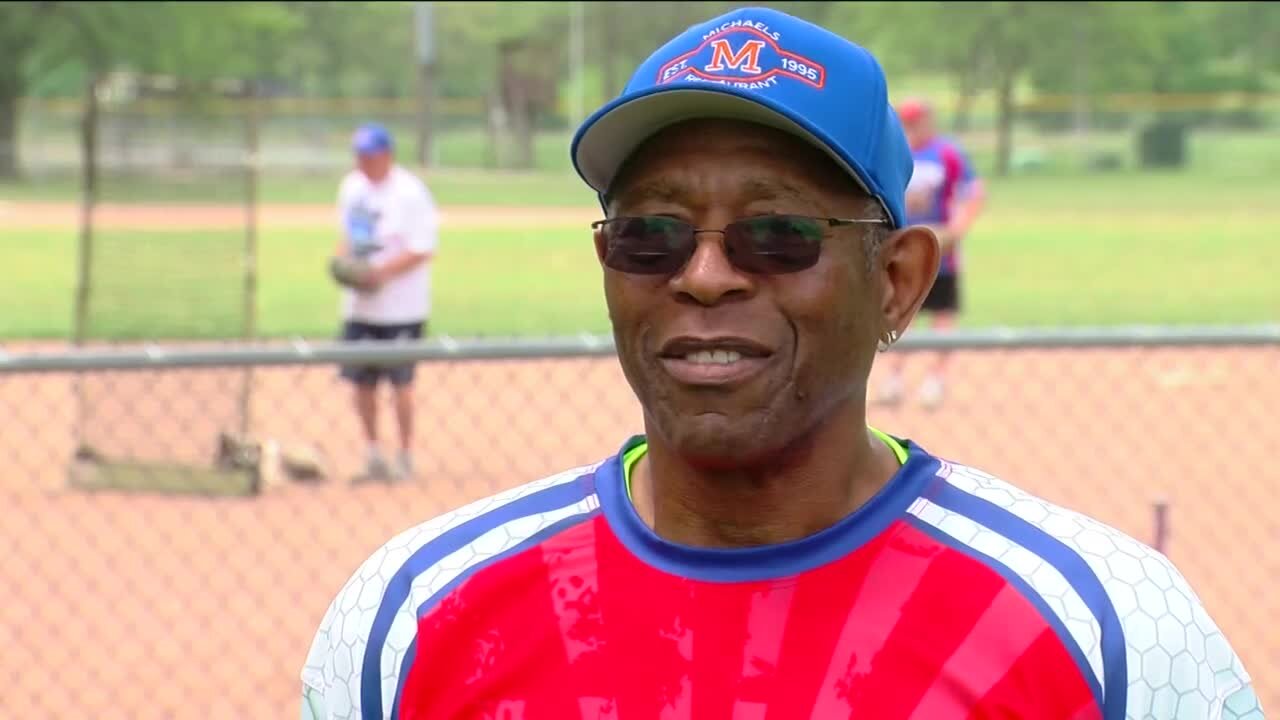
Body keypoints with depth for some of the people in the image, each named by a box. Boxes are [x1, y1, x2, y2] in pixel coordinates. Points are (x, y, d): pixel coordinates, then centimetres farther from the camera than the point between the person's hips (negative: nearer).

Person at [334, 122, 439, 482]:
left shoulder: (410, 193, -13)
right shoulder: (351, 187, 9)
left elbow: (422, 251, -15)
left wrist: (382, 272, -24)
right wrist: (342, 262, -1)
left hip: (401, 307, -7)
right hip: (359, 304, 7)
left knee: (400, 381, -1)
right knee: (362, 381, 8)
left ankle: (405, 458, 10)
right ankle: (373, 456, 19)